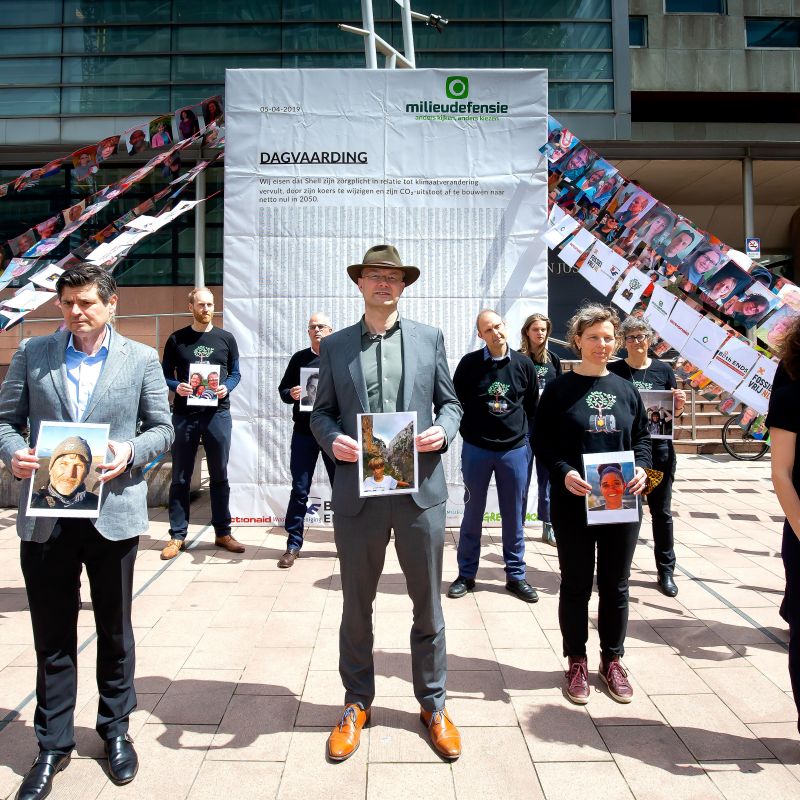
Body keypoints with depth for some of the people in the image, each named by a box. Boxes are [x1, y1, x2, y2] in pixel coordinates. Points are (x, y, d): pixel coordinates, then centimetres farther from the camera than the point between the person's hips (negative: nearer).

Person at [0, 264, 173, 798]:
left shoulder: (141, 359, 2)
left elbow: (162, 429, 3)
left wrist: (131, 452, -16)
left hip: (114, 512, -1)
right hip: (45, 514, 1)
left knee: (115, 631, 14)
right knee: (52, 636, 12)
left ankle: (116, 729, 35)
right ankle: (53, 745, 31)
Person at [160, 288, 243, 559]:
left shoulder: (226, 339, 8)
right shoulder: (176, 340, 5)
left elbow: (236, 372, 9)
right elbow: (165, 375, 7)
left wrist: (226, 388, -11)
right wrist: (176, 387, -14)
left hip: (218, 413, 1)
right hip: (184, 414, 0)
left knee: (219, 476, 8)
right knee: (180, 477, 5)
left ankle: (223, 533, 18)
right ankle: (177, 536, 14)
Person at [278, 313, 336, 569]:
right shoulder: (299, 358, 8)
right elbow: (283, 389, 11)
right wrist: (291, 394, -11)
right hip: (304, 433, 1)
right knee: (299, 490, 4)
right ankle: (293, 544, 14)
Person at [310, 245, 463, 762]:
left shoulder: (429, 338, 7)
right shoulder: (335, 345, 7)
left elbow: (450, 402, 10)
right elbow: (322, 411, 9)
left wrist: (444, 430, -11)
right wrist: (332, 439, -11)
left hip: (420, 487, 0)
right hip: (357, 490, 0)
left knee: (428, 604, 12)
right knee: (356, 605, 14)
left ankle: (433, 704, 33)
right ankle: (358, 703, 35)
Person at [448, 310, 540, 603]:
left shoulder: (523, 364, 1)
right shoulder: (469, 363, -4)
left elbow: (532, 406, 11)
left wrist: (525, 435, 8)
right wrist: (469, 432, 2)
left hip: (515, 449, 1)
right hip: (476, 449, -1)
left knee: (514, 516, 9)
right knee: (473, 513, 8)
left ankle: (515, 576, 22)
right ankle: (466, 574, 21)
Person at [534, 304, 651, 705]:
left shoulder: (625, 389, 7)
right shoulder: (559, 389, -3)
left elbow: (642, 437, 12)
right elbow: (541, 441, -4)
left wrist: (641, 468, -7)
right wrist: (564, 472, -20)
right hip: (574, 503, -3)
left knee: (615, 585, 13)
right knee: (576, 585, 9)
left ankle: (612, 661, 31)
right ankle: (576, 662, 26)